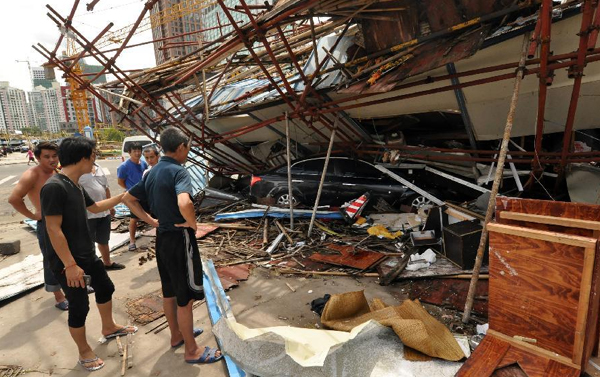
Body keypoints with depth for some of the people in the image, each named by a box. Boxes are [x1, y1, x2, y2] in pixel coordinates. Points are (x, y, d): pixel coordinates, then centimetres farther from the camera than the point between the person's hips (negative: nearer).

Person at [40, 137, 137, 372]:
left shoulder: (75, 185, 6)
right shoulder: (54, 186, -23)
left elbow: (95, 207, 24)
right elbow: (53, 230, -25)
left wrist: (122, 197, 23)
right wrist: (70, 265, -25)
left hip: (87, 255, 10)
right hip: (67, 262, -10)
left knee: (105, 288, 22)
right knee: (79, 306, 4)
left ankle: (109, 328, 45)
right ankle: (84, 353, 25)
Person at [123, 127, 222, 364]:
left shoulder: (152, 172, 7)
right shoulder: (178, 171, -20)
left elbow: (128, 198, 16)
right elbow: (184, 204, -39)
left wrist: (151, 220, 11)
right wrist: (192, 223, -20)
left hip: (163, 237, 9)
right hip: (180, 239, -9)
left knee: (169, 292, 21)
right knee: (185, 297, 4)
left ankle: (177, 335, 40)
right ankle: (192, 351, 18)